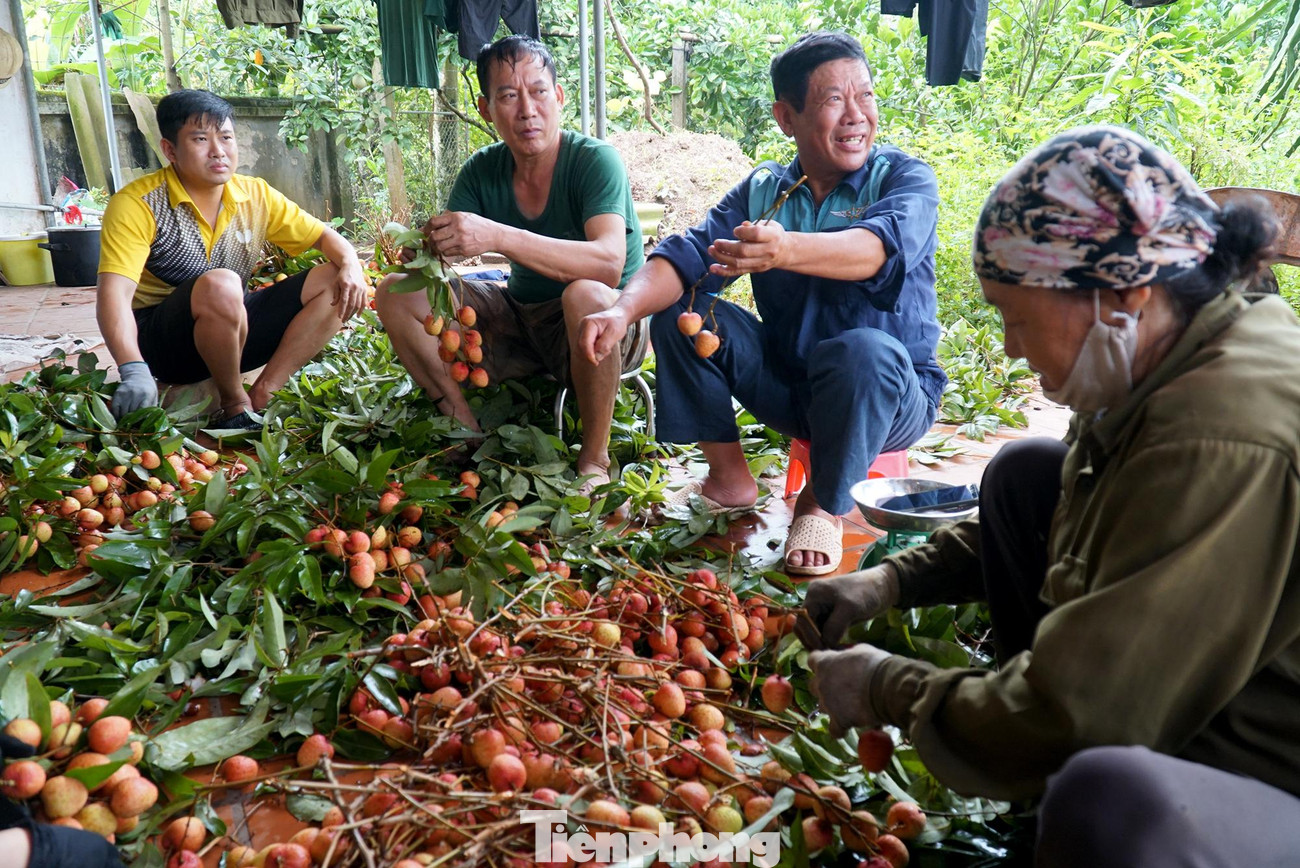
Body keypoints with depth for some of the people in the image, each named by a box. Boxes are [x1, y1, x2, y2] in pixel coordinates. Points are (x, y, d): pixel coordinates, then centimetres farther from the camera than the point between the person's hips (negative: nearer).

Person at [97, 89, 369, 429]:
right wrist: (134, 370, -42)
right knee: (220, 285, -37)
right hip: (161, 343, -6)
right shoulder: (137, 204, -14)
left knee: (337, 283, -8)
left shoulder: (256, 196, 2)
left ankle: (261, 396, -19)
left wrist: (350, 265, -17)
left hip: (231, 334, 6)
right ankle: (234, 404, -14)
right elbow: (113, 294, -25)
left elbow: (324, 236, 9)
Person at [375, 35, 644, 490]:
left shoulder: (594, 161, -18)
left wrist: (498, 237, -44)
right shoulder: (481, 172, -2)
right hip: (520, 319, 6)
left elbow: (608, 262, -35)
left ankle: (594, 458, -19)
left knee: (585, 294, -40)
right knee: (397, 293, -4)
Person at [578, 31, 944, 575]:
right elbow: (687, 255, -10)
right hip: (785, 384, 4)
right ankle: (729, 478, 1)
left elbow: (883, 248, -31)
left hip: (889, 396, -3)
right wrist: (624, 310, -31)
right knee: (679, 311, -10)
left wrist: (786, 249, -52)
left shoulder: (904, 178, -9)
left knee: (864, 350, -37)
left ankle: (824, 506, -12)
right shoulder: (761, 192, 3)